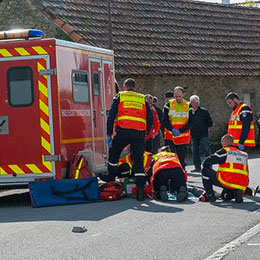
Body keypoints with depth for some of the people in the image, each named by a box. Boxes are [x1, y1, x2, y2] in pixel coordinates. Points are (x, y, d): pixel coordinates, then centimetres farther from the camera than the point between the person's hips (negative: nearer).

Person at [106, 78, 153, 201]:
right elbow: (150, 119, 14)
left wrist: (109, 134, 6)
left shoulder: (119, 97, 16)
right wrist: (145, 133, 24)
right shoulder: (143, 99, 22)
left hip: (123, 130, -2)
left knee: (113, 154, 21)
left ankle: (111, 180, 23)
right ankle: (140, 190, -6)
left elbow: (111, 116, 6)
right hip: (140, 132, 2)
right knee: (138, 161, 5)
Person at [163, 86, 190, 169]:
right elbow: (165, 121, -3)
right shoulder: (169, 105, 1)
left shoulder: (188, 106, 2)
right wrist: (172, 129, -21)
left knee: (182, 157, 5)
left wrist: (180, 131, -17)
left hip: (183, 137, 1)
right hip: (169, 136, -1)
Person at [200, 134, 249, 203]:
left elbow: (206, 162, 4)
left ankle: (209, 195, 9)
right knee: (225, 197, 36)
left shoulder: (224, 152, 3)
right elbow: (246, 173, 24)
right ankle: (236, 193, 4)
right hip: (242, 186, 6)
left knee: (205, 170, 12)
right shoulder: (244, 154, 20)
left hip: (227, 182, -6)